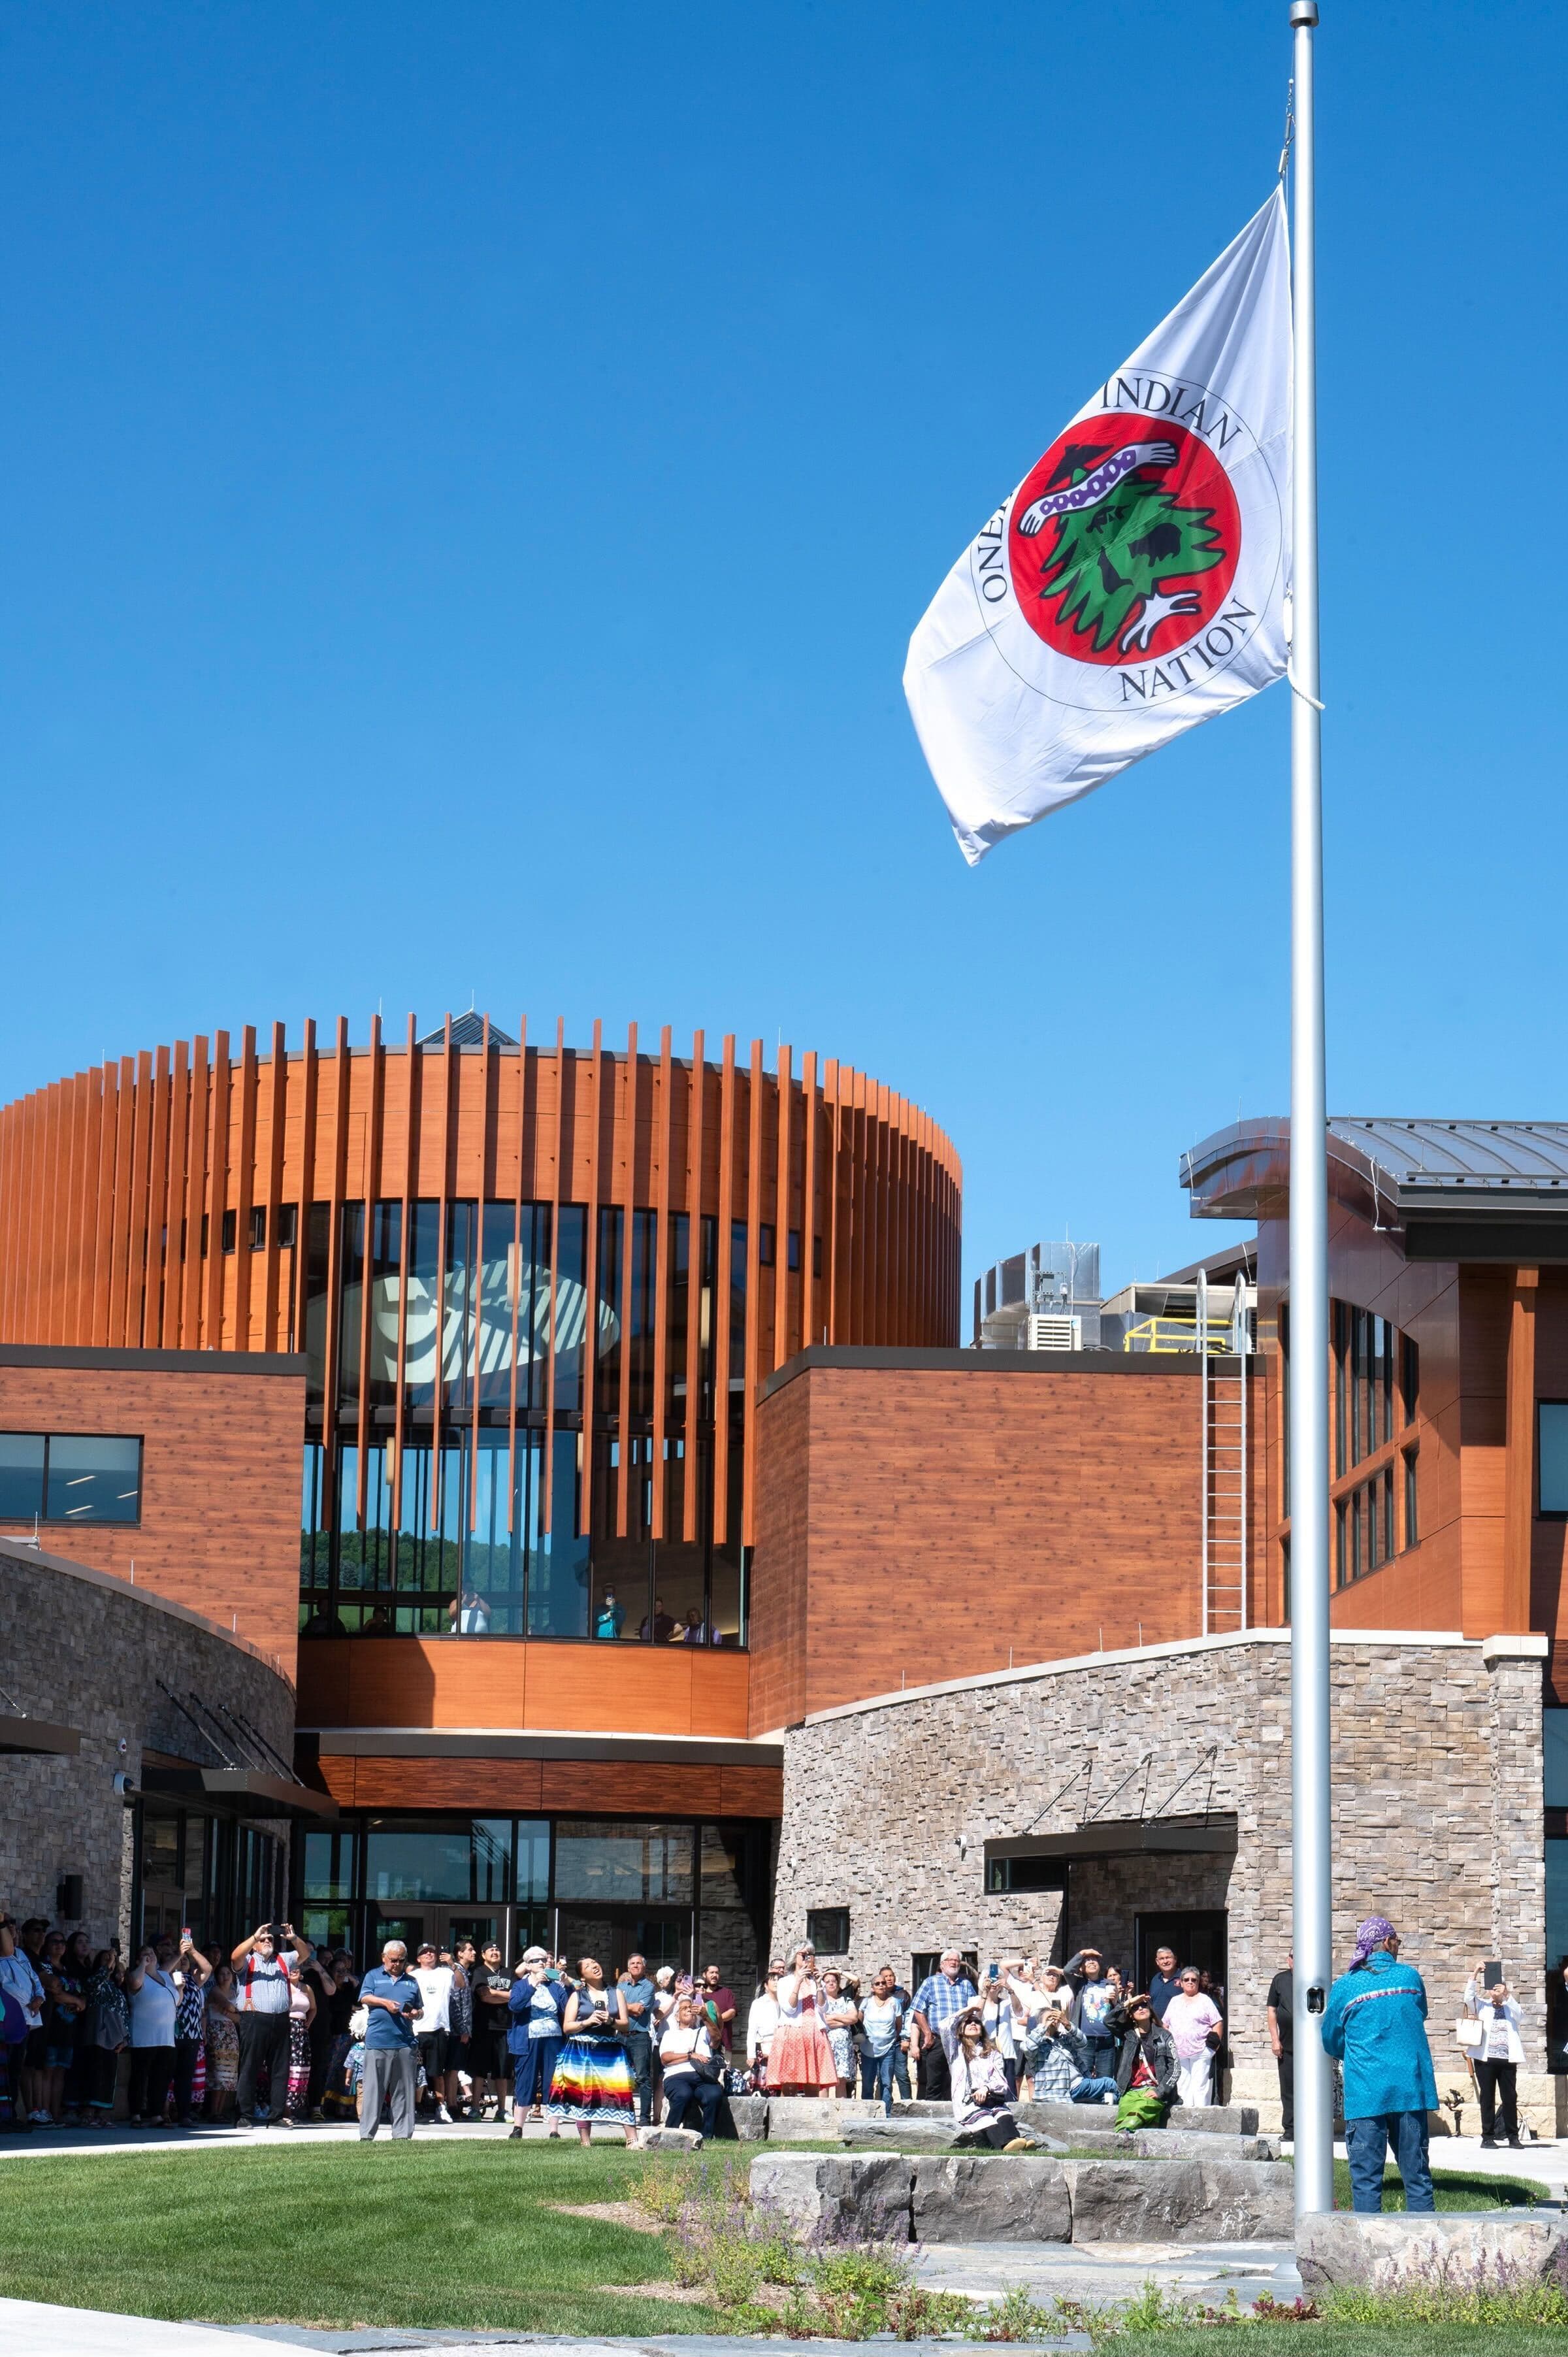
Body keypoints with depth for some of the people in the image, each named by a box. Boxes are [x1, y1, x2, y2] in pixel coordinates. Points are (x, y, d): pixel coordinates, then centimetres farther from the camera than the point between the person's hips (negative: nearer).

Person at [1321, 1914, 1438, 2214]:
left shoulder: (1345, 1986, 0)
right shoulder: (1411, 1977, 5)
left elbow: (1330, 2042, 11)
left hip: (1366, 2093, -2)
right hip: (1412, 2087, 2)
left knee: (1366, 2177, 1)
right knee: (1417, 2173, 9)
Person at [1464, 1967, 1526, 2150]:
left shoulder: (1510, 2009, 16)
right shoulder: (1483, 2006, 12)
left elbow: (1518, 2013, -5)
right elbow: (1469, 1997, -4)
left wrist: (1506, 1995, -17)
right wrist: (1475, 1974, -12)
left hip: (1507, 2059, 1)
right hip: (1485, 2058, -1)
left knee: (1510, 2097, 1)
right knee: (1487, 2098, 0)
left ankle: (1513, 2136, 8)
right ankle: (1488, 2136, 2)